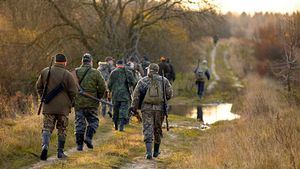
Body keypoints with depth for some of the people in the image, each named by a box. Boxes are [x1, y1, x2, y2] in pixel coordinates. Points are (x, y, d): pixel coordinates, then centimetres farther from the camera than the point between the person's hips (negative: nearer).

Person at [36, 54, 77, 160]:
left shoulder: (45, 72, 3)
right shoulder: (67, 75, -8)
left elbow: (38, 87, 11)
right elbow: (73, 92, -6)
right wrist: (70, 103, 11)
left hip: (48, 107, 2)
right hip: (63, 107, -2)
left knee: (47, 128, 3)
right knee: (62, 130, 11)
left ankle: (45, 146, -22)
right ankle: (60, 152, 13)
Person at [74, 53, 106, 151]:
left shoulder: (76, 72, 1)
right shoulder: (95, 73, -3)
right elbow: (102, 87, -6)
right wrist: (98, 97, 9)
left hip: (78, 102, 2)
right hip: (91, 103, -2)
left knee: (79, 123, 7)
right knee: (93, 121, 11)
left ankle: (79, 144, 4)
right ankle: (88, 137, -9)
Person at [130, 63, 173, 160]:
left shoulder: (142, 81, 3)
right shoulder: (164, 80, 5)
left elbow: (136, 95, -1)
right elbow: (169, 94, 2)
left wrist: (134, 107, 5)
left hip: (146, 108, -1)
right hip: (159, 108, 1)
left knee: (148, 130, -3)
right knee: (158, 130, 15)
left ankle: (149, 152, -16)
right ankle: (156, 151, 25)